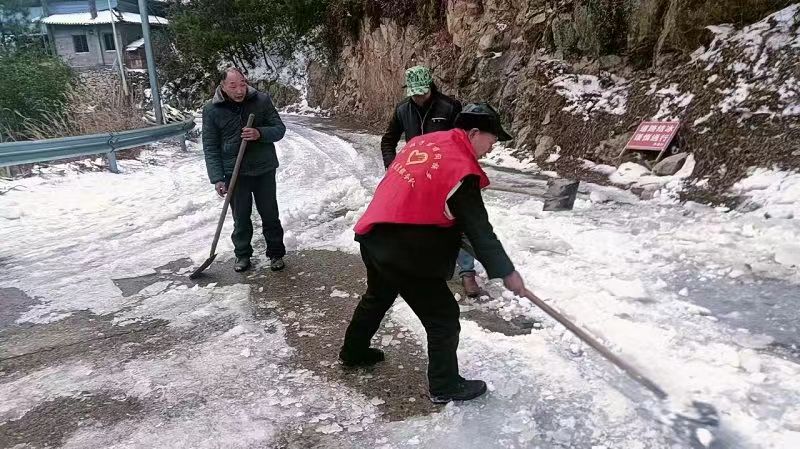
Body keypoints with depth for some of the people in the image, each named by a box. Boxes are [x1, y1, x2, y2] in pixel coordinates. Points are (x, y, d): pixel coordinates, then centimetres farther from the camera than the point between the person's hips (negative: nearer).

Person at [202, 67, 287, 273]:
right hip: (234, 173, 0)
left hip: (264, 169, 0)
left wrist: (259, 133, -23)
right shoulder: (211, 109, -6)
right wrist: (217, 178, -10)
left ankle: (276, 253, 26)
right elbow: (210, 147, -3)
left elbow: (279, 129, -2)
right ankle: (242, 254, 30)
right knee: (240, 217, 11)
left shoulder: (262, 100, -6)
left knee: (270, 215, 10)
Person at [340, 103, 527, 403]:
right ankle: (445, 387, 21)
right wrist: (506, 272, -7)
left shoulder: (422, 141, 6)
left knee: (378, 296, 31)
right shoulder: (462, 170, -18)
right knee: (444, 316, 6)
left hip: (373, 236, 9)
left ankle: (353, 352, 51)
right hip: (404, 253, -9)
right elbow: (479, 230, -16)